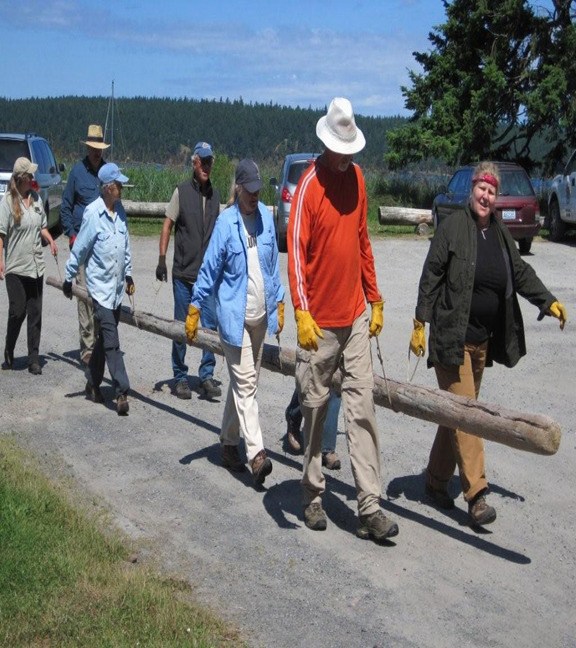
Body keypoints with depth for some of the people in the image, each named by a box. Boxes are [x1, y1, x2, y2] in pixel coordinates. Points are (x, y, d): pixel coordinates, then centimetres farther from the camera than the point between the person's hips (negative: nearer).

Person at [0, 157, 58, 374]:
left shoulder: (36, 198, 8)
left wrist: (50, 240, 1)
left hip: (36, 265, 5)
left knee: (35, 314, 5)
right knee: (17, 312, -3)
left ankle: (34, 360, 11)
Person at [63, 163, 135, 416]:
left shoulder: (120, 210, 6)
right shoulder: (93, 212, -14)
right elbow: (79, 248, -7)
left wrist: (129, 274, 21)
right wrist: (69, 278, -1)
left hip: (117, 287, 7)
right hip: (100, 286, -7)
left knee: (104, 339, 15)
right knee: (111, 342, -9)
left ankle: (93, 384, 29)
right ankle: (122, 393, -9)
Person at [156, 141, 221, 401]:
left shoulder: (215, 195, 10)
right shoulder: (182, 191, -3)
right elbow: (167, 225, -2)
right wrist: (162, 258, -9)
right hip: (183, 272, -3)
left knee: (210, 324, -3)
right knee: (181, 327, 5)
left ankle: (206, 375, 5)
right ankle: (180, 377, 16)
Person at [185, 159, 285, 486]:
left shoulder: (267, 216, 5)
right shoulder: (226, 222, -11)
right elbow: (210, 268, -5)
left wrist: (279, 302, 15)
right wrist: (195, 309, -4)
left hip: (260, 315, 6)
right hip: (234, 315, -6)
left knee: (243, 382, 15)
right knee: (245, 384, -8)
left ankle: (229, 442, 28)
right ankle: (257, 453, -11)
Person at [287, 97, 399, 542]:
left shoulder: (357, 177, 9)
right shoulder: (309, 184, -10)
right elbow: (296, 251, -16)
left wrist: (376, 300, 17)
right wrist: (301, 312, -25)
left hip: (356, 318, 5)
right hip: (320, 322, -5)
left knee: (362, 409, 2)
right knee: (315, 410, 7)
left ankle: (370, 507, 4)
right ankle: (313, 495, 23)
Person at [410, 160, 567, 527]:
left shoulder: (501, 234, 11)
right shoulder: (453, 228, -8)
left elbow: (521, 273, 19)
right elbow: (431, 275, -8)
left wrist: (549, 302, 9)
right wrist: (421, 323, -11)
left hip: (482, 341, 7)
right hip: (452, 337, -7)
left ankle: (437, 480, 25)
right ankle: (476, 493, -7)